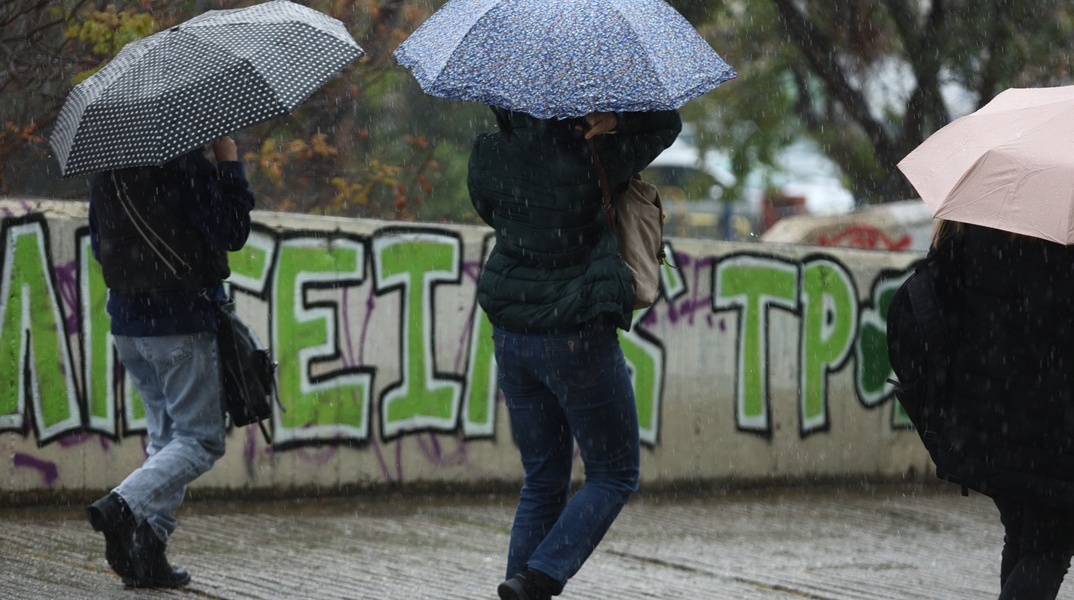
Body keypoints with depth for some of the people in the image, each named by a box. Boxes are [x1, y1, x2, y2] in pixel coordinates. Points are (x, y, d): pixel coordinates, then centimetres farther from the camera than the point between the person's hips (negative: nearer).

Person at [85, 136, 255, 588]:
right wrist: (229, 160, -8)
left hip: (126, 324, 7)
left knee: (166, 435, 16)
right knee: (201, 440, 1)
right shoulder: (186, 165, -16)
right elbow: (232, 234, -13)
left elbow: (98, 244, 17)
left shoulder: (106, 169, 7)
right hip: (181, 322, -7)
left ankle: (147, 555, 8)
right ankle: (124, 506, -20)